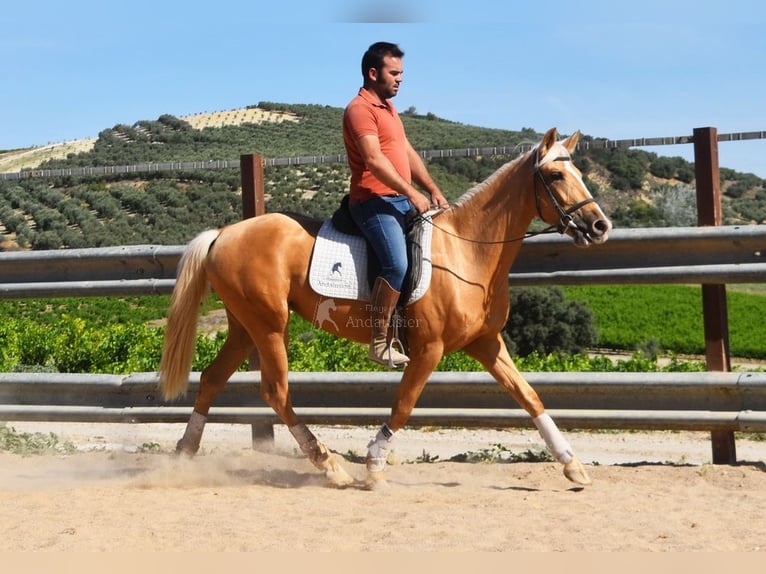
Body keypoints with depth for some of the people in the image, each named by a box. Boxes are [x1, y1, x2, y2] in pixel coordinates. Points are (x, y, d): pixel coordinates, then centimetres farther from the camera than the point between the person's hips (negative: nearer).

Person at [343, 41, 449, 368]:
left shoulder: (388, 107, 21)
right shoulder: (360, 108, -11)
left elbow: (407, 153, 22)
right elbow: (375, 160, -21)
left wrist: (432, 191, 13)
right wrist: (412, 194, -21)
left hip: (402, 200, 10)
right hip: (375, 201, -10)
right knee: (397, 265, -27)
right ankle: (379, 343, -21)